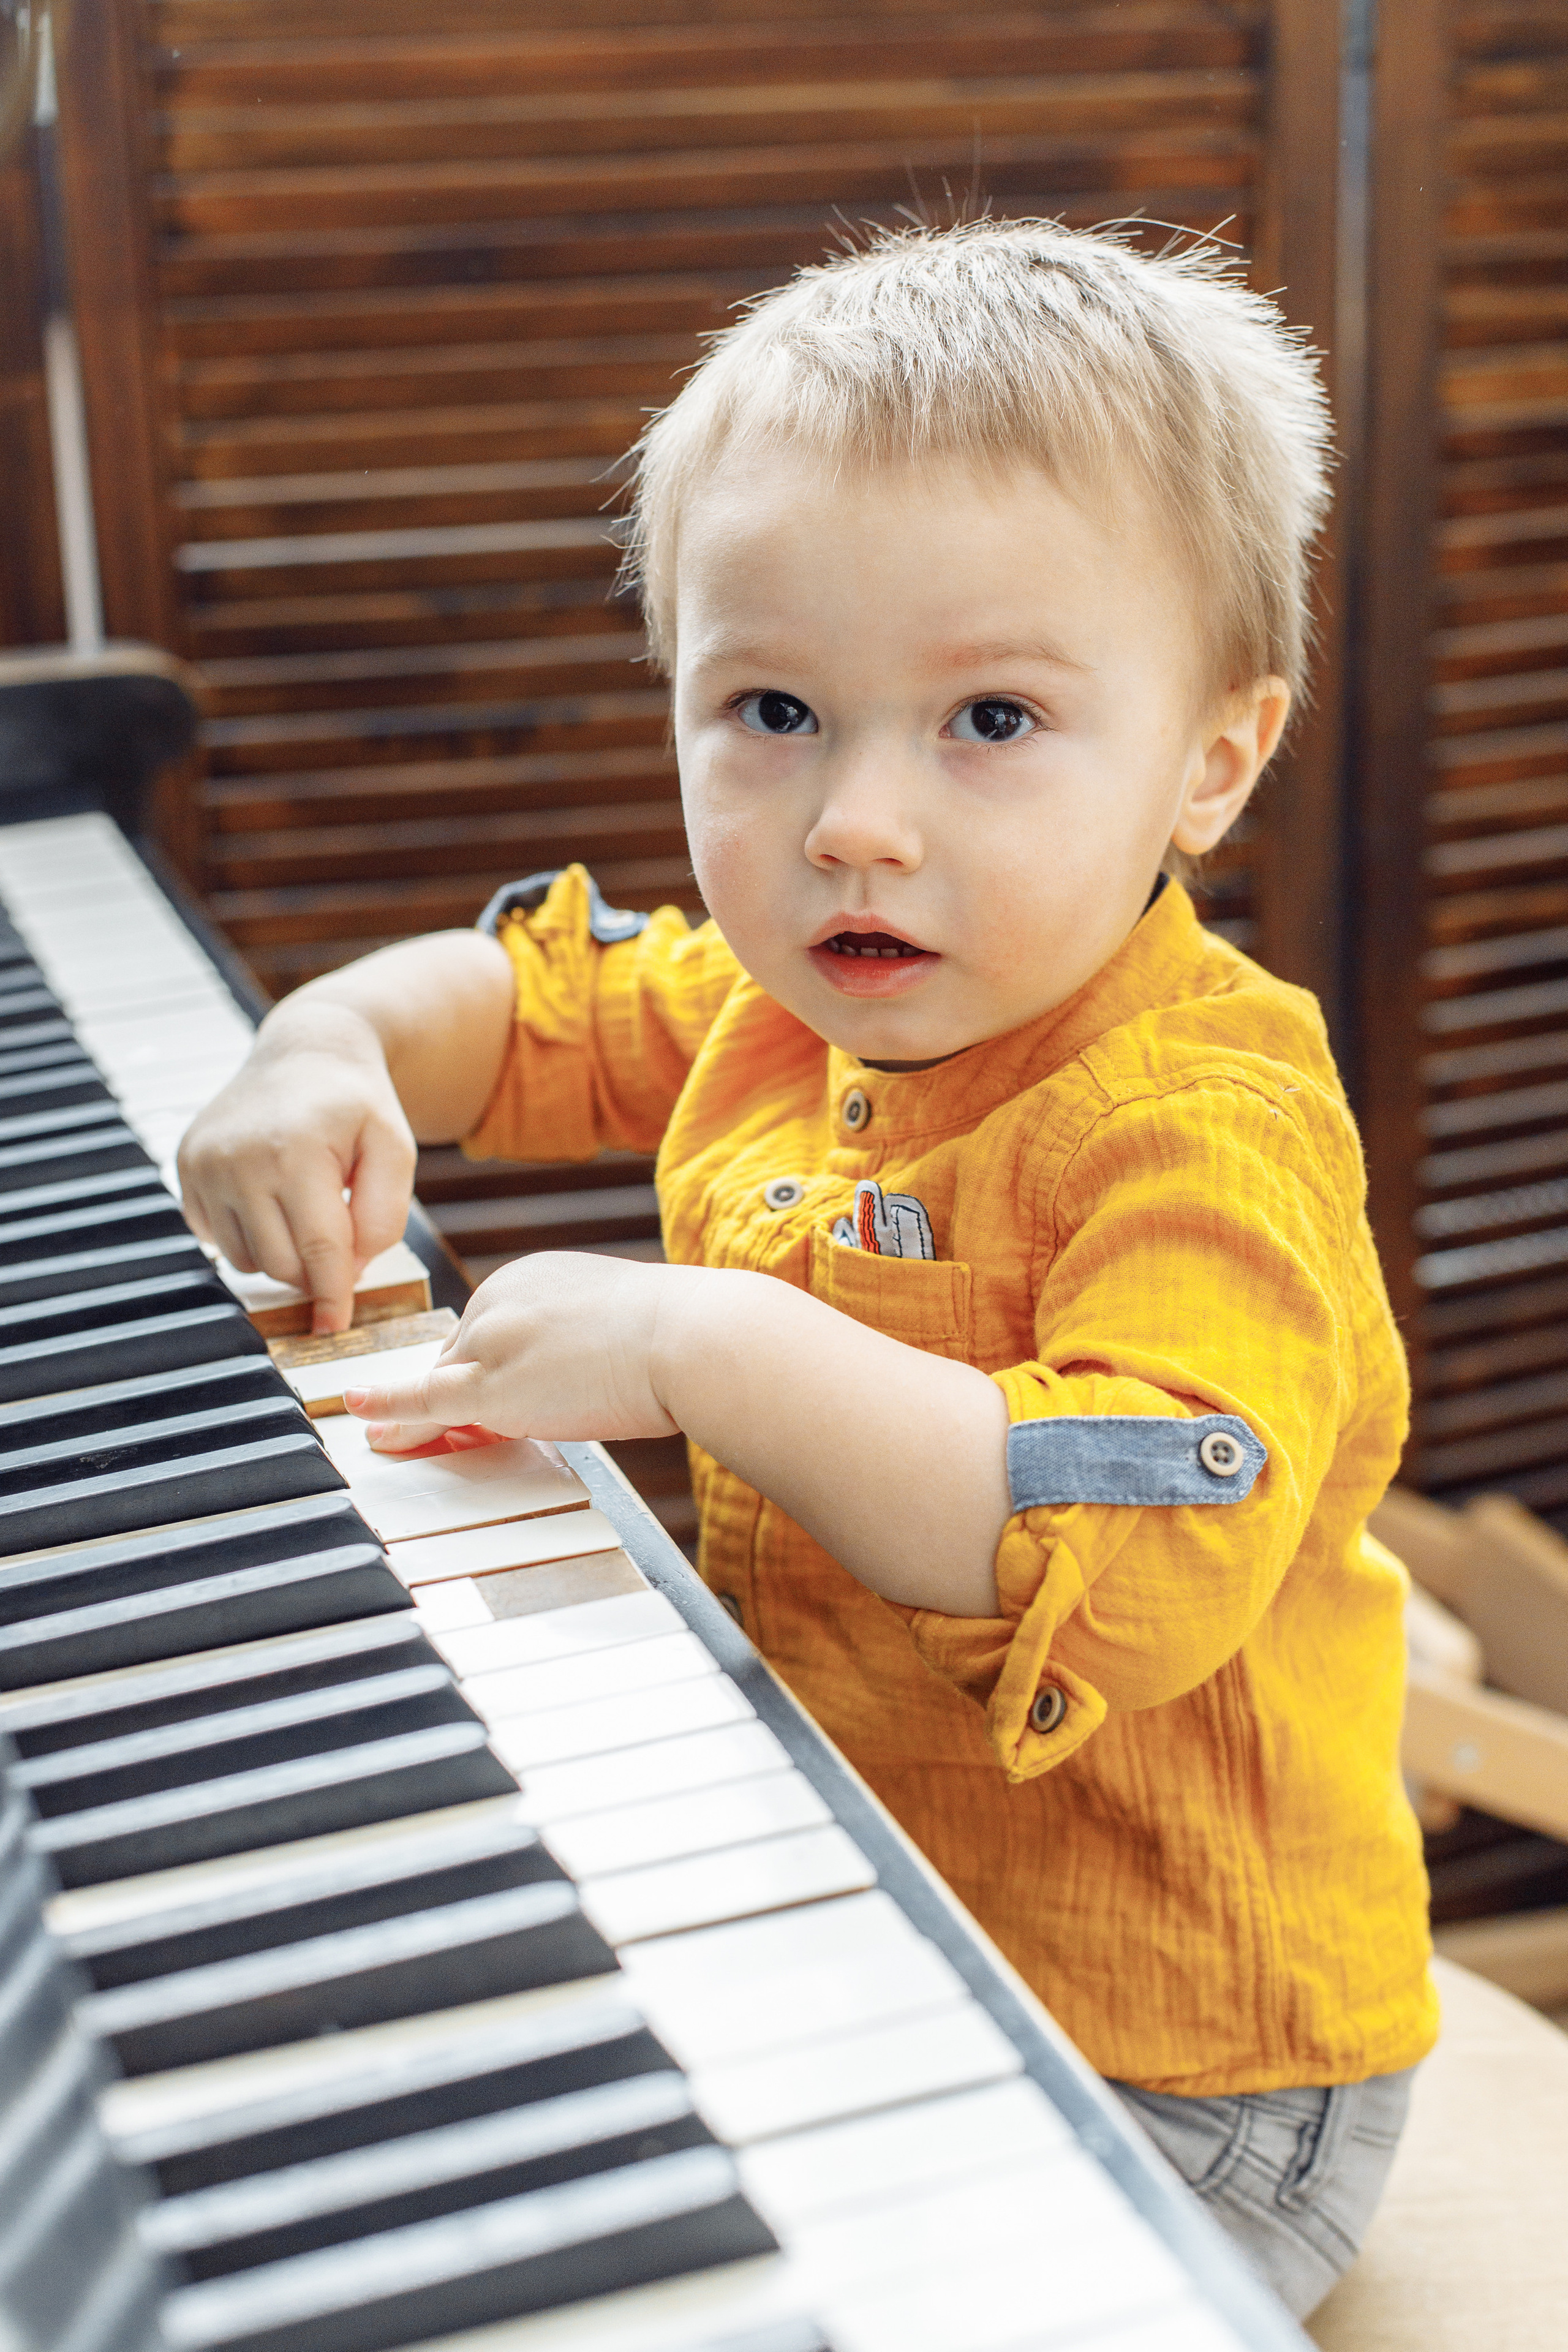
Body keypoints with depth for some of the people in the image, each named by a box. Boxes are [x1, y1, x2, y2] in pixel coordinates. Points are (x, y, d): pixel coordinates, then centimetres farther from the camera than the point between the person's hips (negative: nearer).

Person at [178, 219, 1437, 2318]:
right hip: (850, 1926, 8)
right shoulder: (780, 1022, 1)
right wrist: (332, 1048, -3)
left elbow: (1146, 1559, -40)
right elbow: (531, 993, 18)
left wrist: (706, 1348, -40)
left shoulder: (1197, 1130, -26)